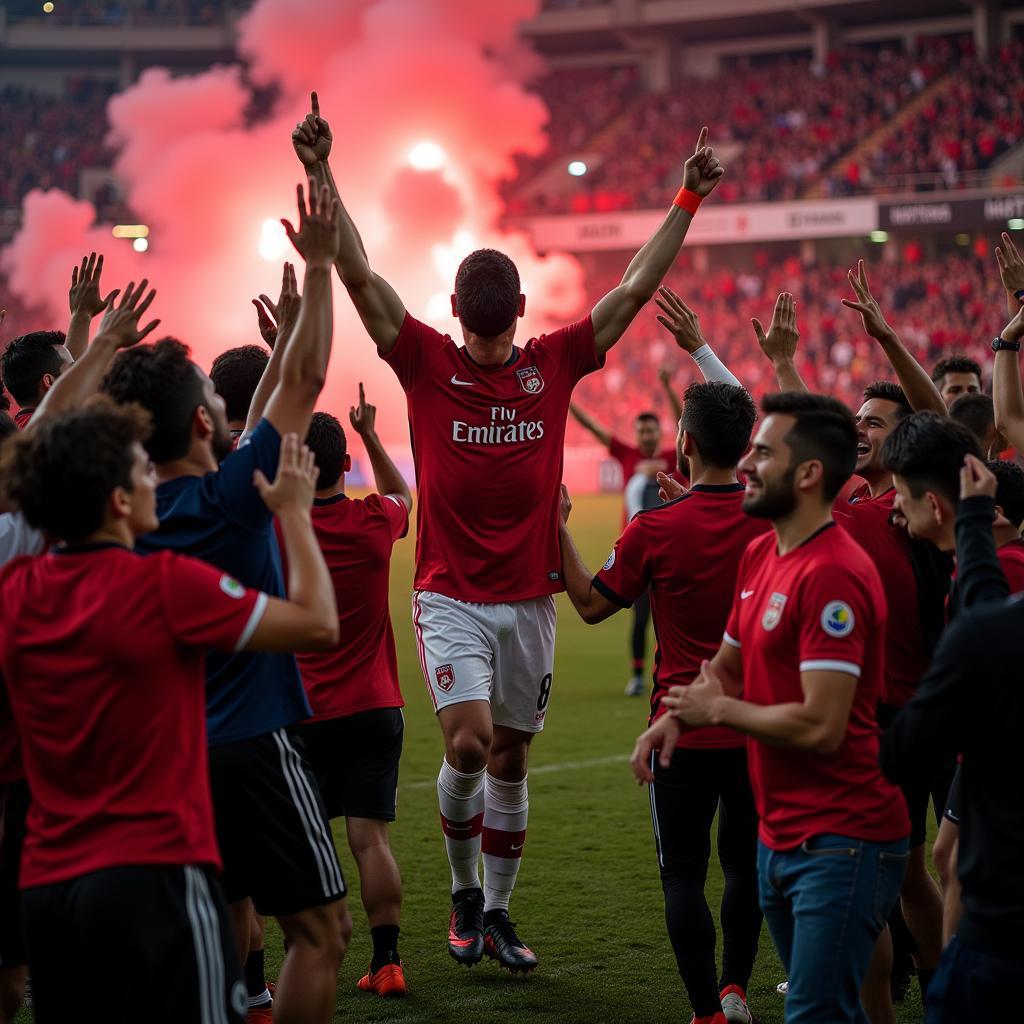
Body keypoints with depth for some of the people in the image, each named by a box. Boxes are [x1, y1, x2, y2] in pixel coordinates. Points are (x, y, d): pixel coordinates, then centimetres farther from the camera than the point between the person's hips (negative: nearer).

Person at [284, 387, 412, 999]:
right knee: (371, 839, -1)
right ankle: (387, 962, -3)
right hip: (375, 709, 1)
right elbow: (404, 494, 23)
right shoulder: (373, 523, -2)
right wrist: (370, 435, 26)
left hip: (303, 715, -1)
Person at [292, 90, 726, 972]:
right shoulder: (426, 362, -4)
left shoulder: (555, 364, 2)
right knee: (469, 745, -16)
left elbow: (635, 290, 6)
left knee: (510, 760, 11)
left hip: (530, 595, 3)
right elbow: (358, 273, -10)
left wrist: (688, 201, 5)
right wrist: (321, 176, -18)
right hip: (449, 594, -3)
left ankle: (496, 913, 25)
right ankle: (463, 892, 9)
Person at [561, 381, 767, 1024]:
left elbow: (591, 603, 1)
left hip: (685, 730, -3)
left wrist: (560, 528, 11)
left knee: (684, 875, 5)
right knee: (746, 863, 19)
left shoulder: (655, 530, -13)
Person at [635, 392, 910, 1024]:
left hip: (840, 845, -9)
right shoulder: (760, 555, 10)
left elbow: (821, 725, -25)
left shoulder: (832, 574, -20)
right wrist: (676, 718, 1)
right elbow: (727, 666, 23)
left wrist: (717, 710, -10)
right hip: (780, 837, 10)